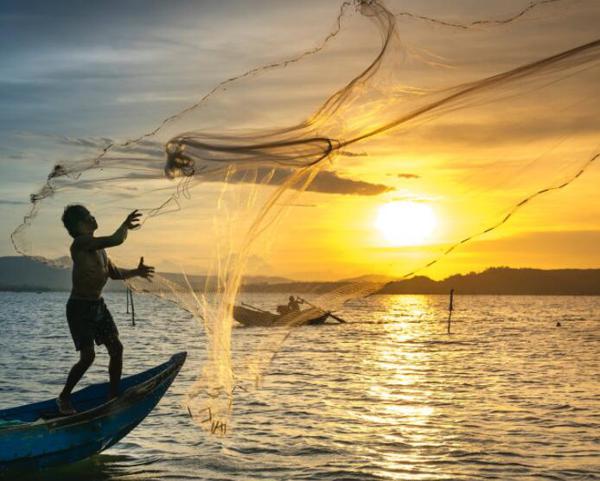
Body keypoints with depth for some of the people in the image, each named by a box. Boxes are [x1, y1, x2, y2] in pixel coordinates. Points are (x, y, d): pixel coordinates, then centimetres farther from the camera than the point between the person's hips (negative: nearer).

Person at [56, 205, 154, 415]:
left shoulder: (98, 247, 11)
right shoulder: (80, 243, -18)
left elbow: (114, 272, 23)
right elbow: (116, 240, -28)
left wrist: (135, 272, 9)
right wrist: (126, 225, -10)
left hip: (98, 305, 9)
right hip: (79, 307, -9)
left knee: (116, 348, 4)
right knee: (88, 356, -12)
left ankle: (113, 395, 16)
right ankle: (64, 398, 6)